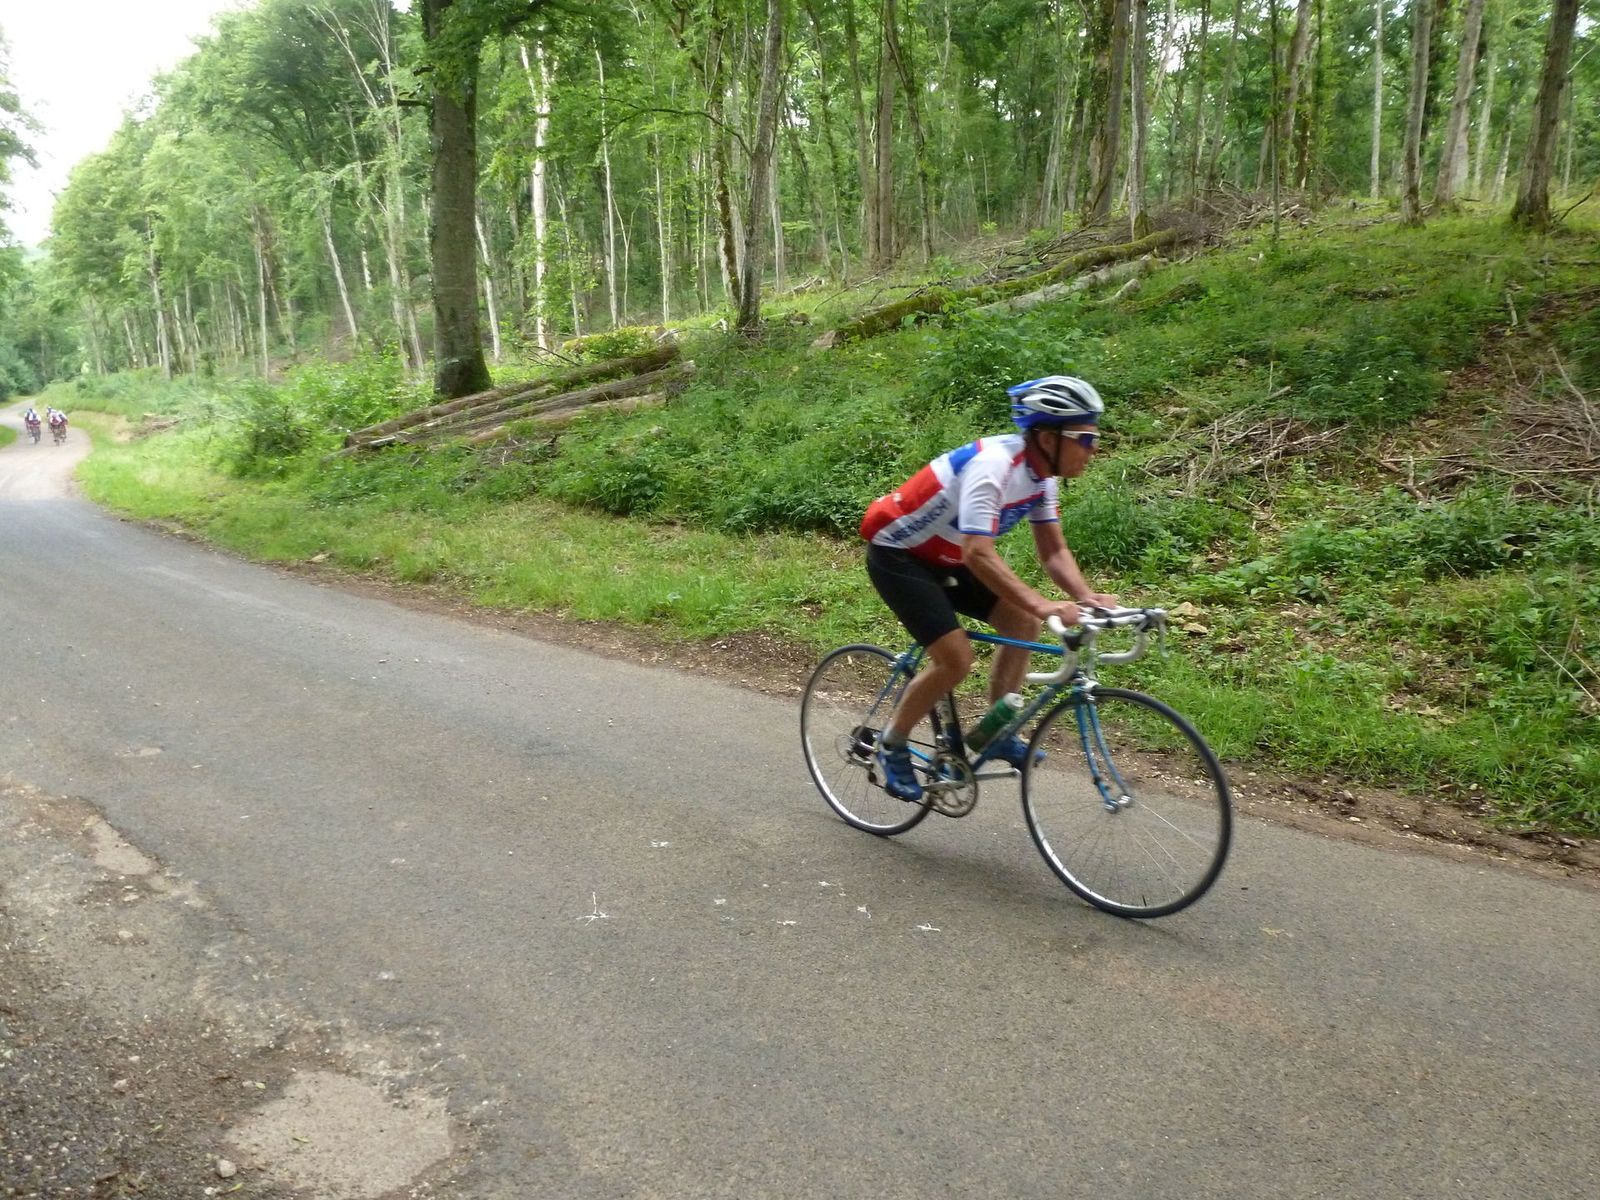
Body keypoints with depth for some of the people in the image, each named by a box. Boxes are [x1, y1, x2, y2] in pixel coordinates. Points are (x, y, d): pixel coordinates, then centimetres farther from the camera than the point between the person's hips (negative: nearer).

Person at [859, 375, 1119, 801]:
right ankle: (891, 746, 3)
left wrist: (1086, 597, -20)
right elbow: (978, 554, -41)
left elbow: (1053, 551, -3)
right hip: (897, 554, -9)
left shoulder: (1042, 473, -5)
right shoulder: (994, 465, -32)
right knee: (956, 659, -17)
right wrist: (1041, 603, -47)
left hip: (944, 557, 9)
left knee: (1022, 622, -2)